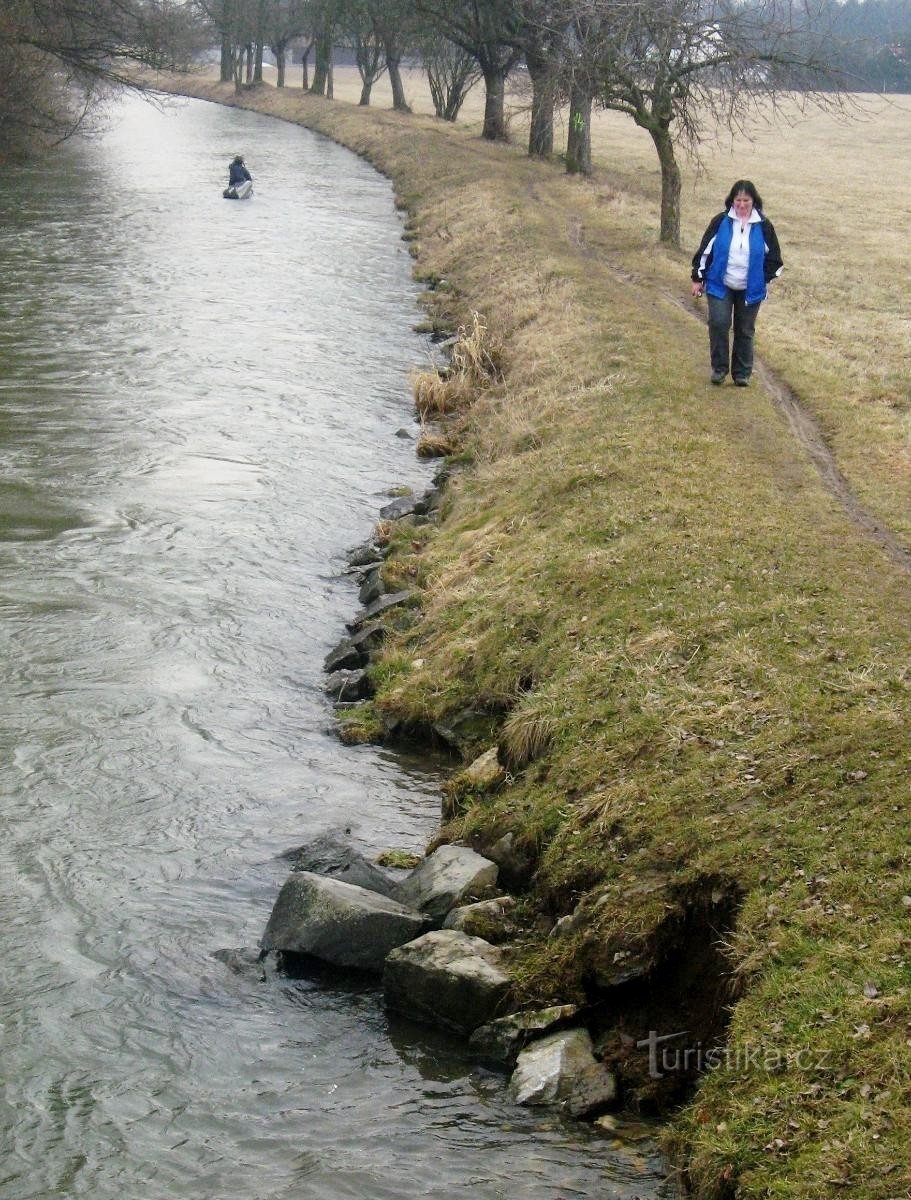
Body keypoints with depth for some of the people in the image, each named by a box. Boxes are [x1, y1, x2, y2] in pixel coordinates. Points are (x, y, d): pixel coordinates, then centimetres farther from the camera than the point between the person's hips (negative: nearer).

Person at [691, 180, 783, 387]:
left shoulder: (763, 226, -3)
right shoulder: (720, 222, -4)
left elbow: (773, 257, 7)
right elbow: (705, 250, 2)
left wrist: (765, 279, 5)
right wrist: (698, 278, 2)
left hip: (750, 290, 1)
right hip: (720, 285, -1)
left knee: (745, 331, 6)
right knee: (718, 324, -14)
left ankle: (742, 373, 17)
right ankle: (719, 368, 0)